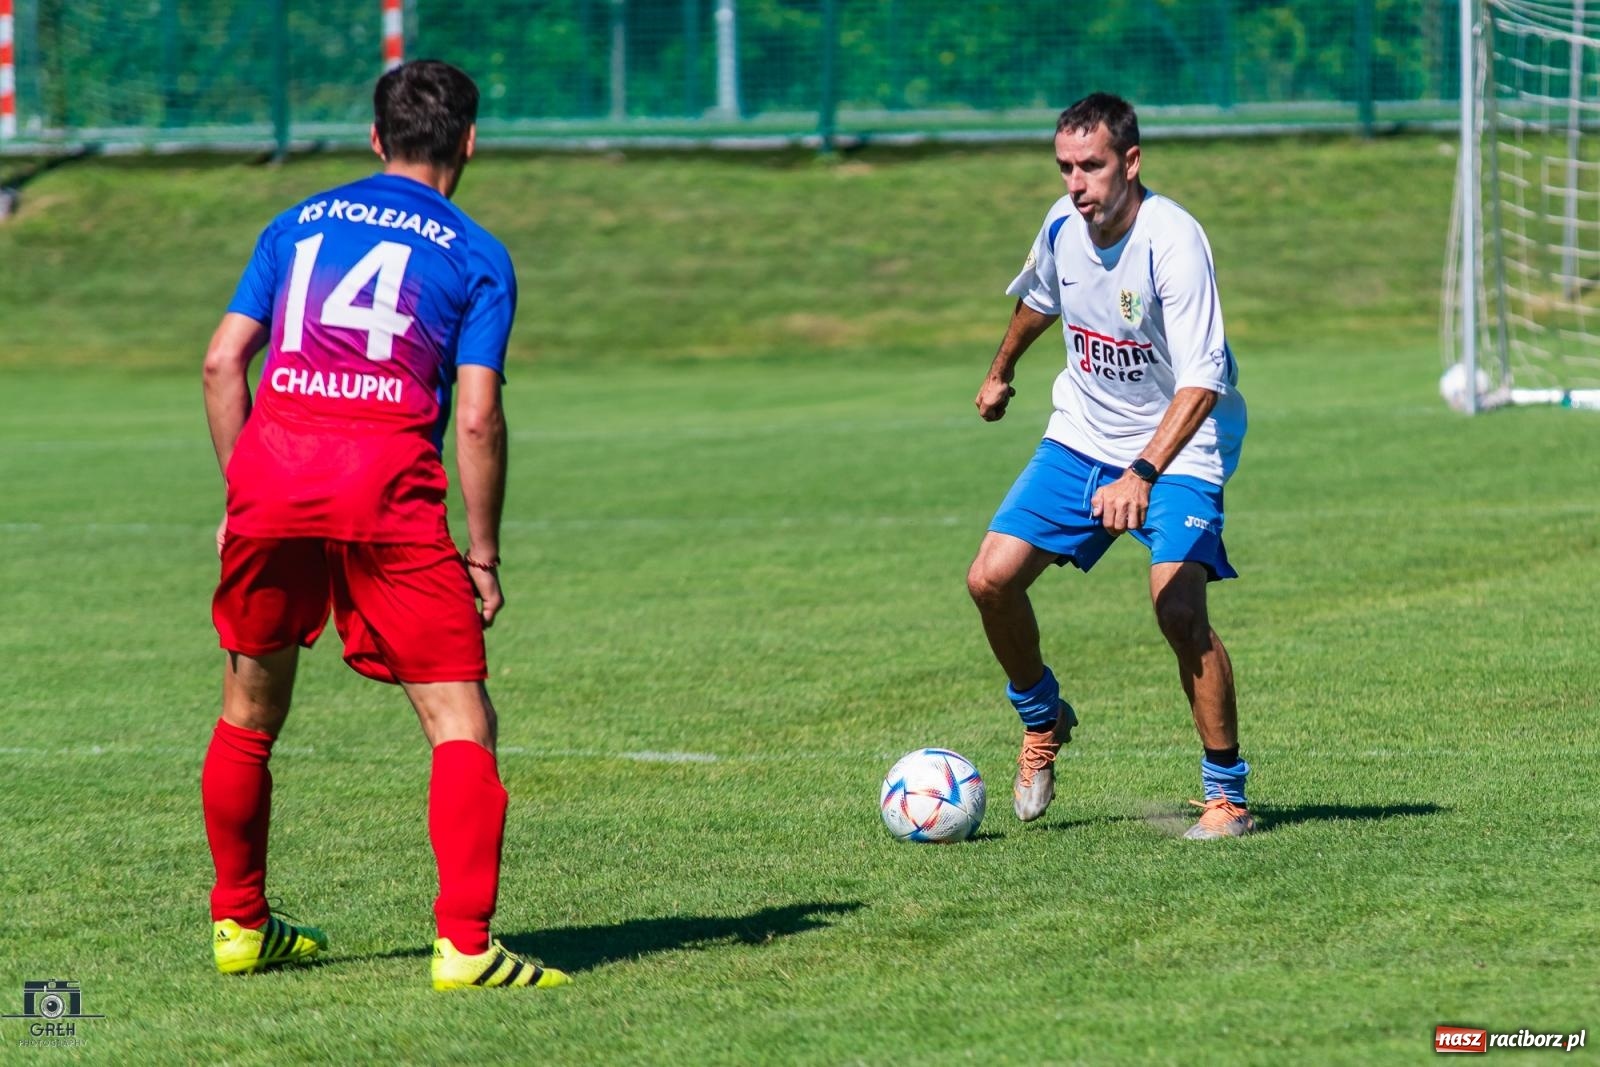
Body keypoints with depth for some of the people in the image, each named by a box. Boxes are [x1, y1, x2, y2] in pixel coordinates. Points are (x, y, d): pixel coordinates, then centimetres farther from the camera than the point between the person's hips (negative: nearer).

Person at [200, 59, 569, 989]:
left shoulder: (299, 224, 20)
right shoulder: (477, 257, 8)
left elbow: (223, 362, 13)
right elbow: (476, 416, 0)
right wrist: (484, 556, 6)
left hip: (271, 476, 4)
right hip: (386, 492, -4)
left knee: (250, 715, 21)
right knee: (461, 722, 0)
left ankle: (239, 923, 31)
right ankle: (465, 946, -12)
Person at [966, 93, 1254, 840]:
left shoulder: (1172, 241, -27)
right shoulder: (1064, 224, -6)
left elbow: (1200, 382, -35)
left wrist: (1142, 474, -48)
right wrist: (1001, 372, 35)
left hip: (1178, 446, -6)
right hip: (1082, 435, 6)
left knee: (1179, 610, -23)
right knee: (990, 580, -4)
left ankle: (1227, 795, -7)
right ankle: (1042, 720, 24)